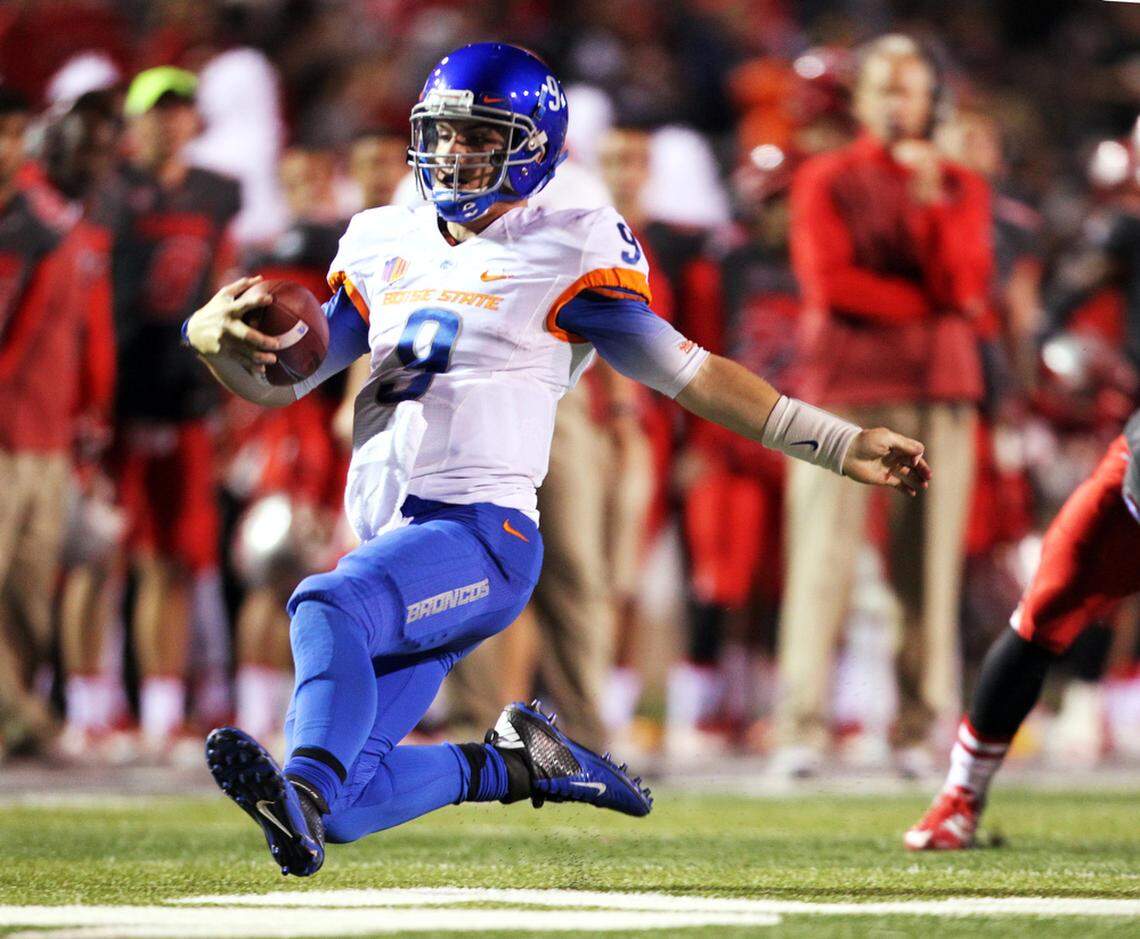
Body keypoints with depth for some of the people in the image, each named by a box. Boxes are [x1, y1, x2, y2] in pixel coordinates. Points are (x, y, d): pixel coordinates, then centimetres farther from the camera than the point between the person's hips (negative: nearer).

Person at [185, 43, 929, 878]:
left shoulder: (562, 253, 3)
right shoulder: (384, 247, 20)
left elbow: (682, 369, 4)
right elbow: (276, 382, 20)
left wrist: (842, 446, 1)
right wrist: (216, 338, -4)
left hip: (482, 534, -6)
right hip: (396, 553, 6)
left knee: (329, 605, -36)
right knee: (346, 805, -5)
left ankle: (304, 787, -54)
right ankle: (516, 761, 17)